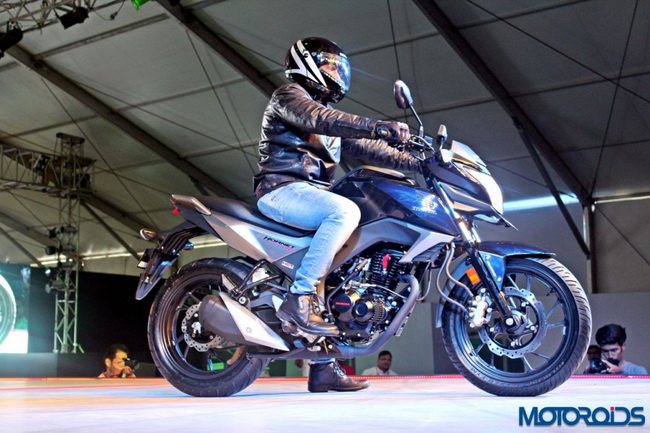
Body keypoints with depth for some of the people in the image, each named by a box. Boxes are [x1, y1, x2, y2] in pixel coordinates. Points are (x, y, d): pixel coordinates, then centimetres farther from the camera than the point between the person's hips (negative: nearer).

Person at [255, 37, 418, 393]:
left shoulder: (329, 112, 27)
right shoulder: (288, 95, 2)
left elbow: (365, 146, 22)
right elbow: (318, 120, -20)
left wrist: (417, 161, 12)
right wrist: (378, 127, -32)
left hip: (307, 195, 9)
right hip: (281, 188, -9)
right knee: (345, 211, -33)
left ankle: (323, 368, 5)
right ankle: (298, 299, -30)